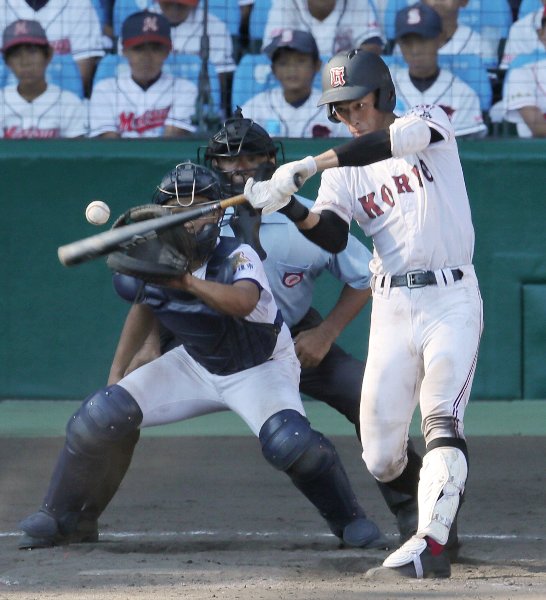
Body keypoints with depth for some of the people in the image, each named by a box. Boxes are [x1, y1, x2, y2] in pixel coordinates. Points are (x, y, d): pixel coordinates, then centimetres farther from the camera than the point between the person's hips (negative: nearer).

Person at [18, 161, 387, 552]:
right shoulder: (150, 262, -13)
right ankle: (63, 519, 10)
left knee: (289, 441, -32)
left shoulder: (237, 258, -28)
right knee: (101, 415, -8)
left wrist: (187, 281, -63)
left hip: (260, 369, -5)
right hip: (195, 366, 5)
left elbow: (244, 302, -52)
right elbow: (144, 309, 10)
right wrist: (116, 374, 6)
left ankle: (351, 521, -7)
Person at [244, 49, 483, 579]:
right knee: (381, 459, 0)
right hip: (392, 309, 4)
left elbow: (394, 142, -23)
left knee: (442, 421, -22)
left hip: (451, 300, -4)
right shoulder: (345, 172, 10)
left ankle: (430, 545, -32)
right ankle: (434, 513, 28)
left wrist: (307, 166, -30)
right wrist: (288, 205, -28)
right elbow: (332, 237, -7)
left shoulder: (430, 122, 1)